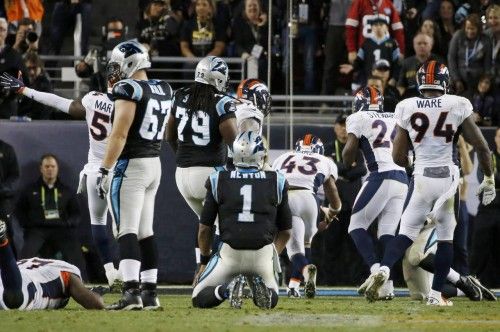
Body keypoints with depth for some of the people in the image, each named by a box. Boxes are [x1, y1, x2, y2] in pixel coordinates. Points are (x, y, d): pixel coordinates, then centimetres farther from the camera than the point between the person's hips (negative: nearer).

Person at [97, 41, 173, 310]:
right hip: (154, 164, 8)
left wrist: (104, 170, -17)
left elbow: (119, 134, -19)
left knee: (127, 231, -12)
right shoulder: (163, 89, 10)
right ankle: (149, 293, 14)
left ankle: (131, 292, -22)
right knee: (145, 232, 13)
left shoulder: (129, 89, -13)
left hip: (131, 165, -8)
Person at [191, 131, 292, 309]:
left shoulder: (218, 181, 4)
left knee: (199, 300, 16)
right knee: (271, 300, 25)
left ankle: (226, 290, -16)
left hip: (229, 253, -1)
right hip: (263, 253, 1)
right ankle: (260, 286, -10)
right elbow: (285, 231, 13)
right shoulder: (276, 182, 6)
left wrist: (204, 260, 23)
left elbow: (204, 228, 9)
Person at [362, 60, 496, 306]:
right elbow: (481, 147, -1)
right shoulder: (458, 106, -3)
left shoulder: (407, 109, 0)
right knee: (446, 237, 13)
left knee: (406, 233, 5)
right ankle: (436, 294, 11)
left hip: (421, 178, 1)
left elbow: (398, 157, 4)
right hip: (449, 178, -1)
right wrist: (489, 179, 11)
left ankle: (383, 269, -23)